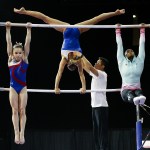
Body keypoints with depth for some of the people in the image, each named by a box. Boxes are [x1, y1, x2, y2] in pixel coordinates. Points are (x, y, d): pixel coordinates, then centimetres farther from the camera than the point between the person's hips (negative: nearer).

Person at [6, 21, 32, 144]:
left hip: (23, 87, -1)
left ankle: (22, 133, -3)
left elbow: (28, 42, -5)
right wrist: (8, 29, -5)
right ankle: (16, 133, -3)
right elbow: (8, 42, -2)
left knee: (22, 111, -1)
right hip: (13, 87, 1)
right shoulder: (10, 59, 1)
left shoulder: (25, 59, -1)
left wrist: (29, 30, -8)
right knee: (15, 111, 0)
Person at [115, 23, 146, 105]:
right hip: (126, 90, -1)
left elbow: (141, 44, 22)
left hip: (137, 89, 1)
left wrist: (142, 30, 27)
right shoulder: (122, 61, 16)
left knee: (139, 92, -36)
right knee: (129, 94, -37)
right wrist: (118, 30, 25)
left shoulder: (139, 61, 18)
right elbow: (119, 45, 21)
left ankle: (140, 98, -70)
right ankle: (134, 99, -71)